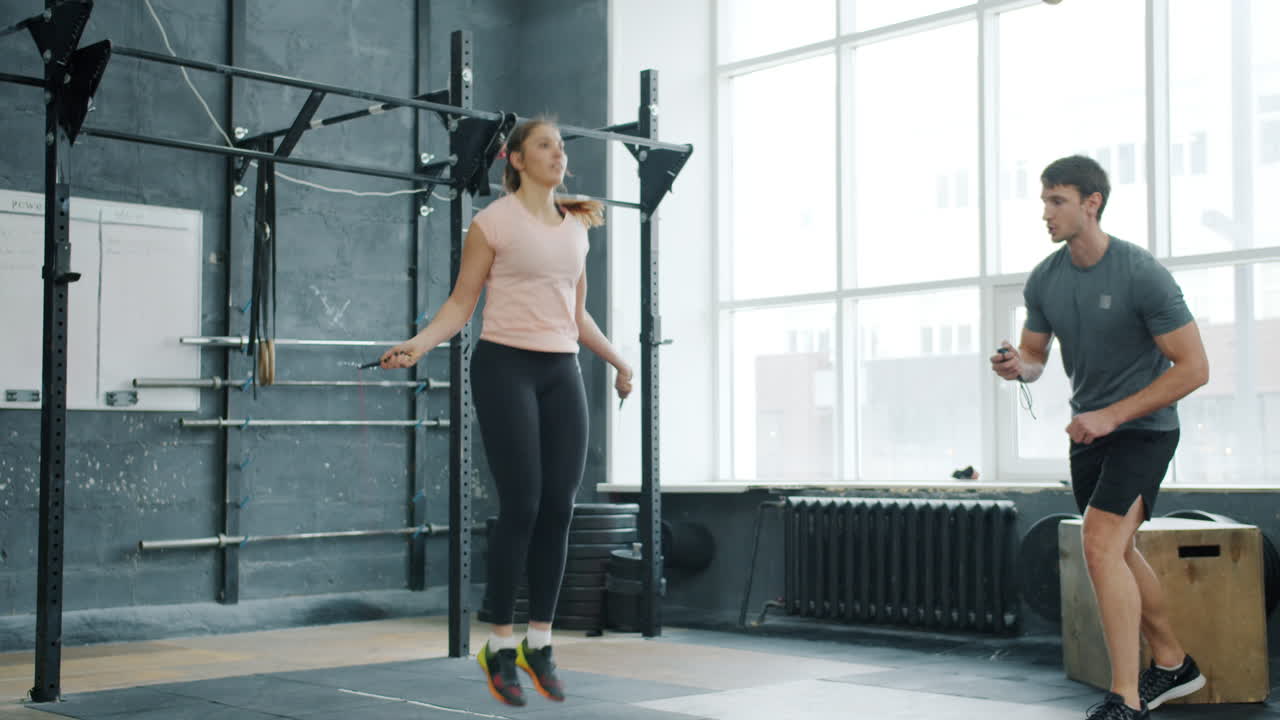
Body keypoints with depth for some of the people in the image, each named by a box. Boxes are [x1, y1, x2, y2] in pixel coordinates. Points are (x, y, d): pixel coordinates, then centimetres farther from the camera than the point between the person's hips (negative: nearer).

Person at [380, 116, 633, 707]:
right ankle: (499, 645, 6)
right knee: (521, 505, -8)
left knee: (559, 508, 1)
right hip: (507, 367, -5)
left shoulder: (576, 226, 15)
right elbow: (460, 303, -3)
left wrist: (617, 360, 26)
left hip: (562, 372, 6)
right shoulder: (494, 221, -2)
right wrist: (417, 344, -18)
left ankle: (539, 644, 13)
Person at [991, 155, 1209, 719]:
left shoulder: (1141, 274, -20)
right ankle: (1172, 665, 35)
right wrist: (1019, 365, -15)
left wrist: (1111, 416, -21)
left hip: (1142, 427, -7)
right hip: (1089, 429, 7)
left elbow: (1193, 368, -18)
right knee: (1116, 552, 16)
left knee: (1100, 546, -20)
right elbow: (1034, 354, 11)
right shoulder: (1044, 280, -1)